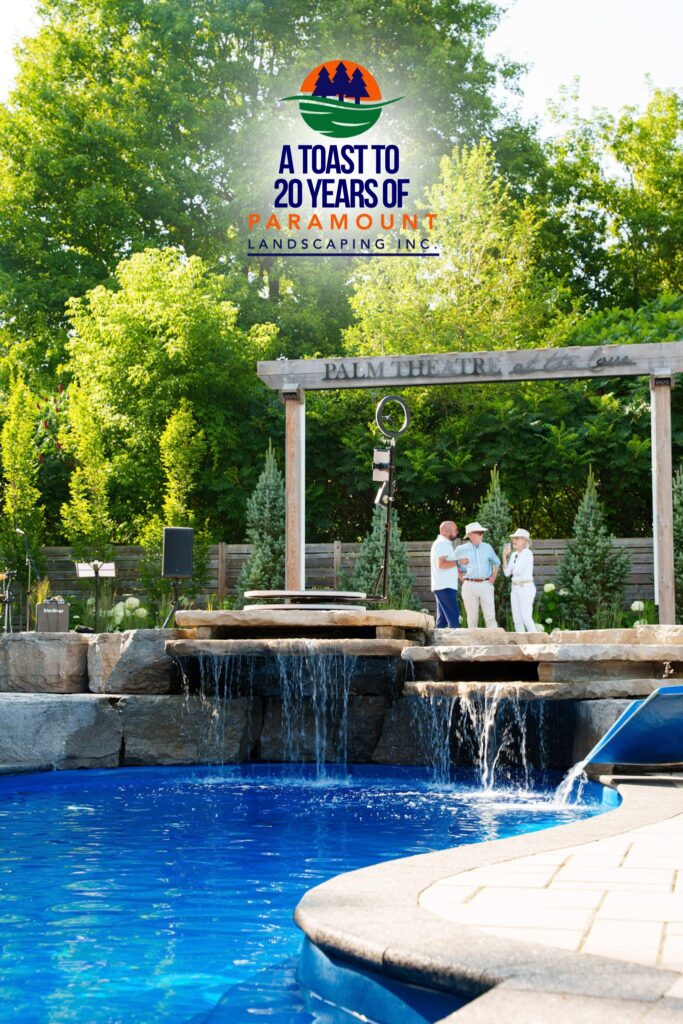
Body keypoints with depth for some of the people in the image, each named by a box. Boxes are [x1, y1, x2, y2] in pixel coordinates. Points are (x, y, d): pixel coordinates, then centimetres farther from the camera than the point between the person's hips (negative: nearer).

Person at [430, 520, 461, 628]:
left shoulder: (442, 543, 22)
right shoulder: (442, 543, -11)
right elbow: (441, 563, -23)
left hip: (442, 586, 11)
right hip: (446, 586, -11)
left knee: (442, 619, 9)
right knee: (453, 616, -14)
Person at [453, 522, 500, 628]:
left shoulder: (487, 547, 9)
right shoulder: (461, 549, 2)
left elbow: (496, 563, 21)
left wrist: (493, 579, 10)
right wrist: (463, 580, 1)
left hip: (485, 585, 2)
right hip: (470, 586, -2)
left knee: (490, 616, -4)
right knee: (472, 617, 2)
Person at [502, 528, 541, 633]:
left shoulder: (528, 553, -12)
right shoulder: (514, 555, 13)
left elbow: (518, 571, -21)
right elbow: (507, 572, 6)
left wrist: (512, 571, 2)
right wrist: (504, 556, -1)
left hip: (526, 588, -8)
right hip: (515, 589, 8)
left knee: (526, 619, -12)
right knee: (517, 619, 4)